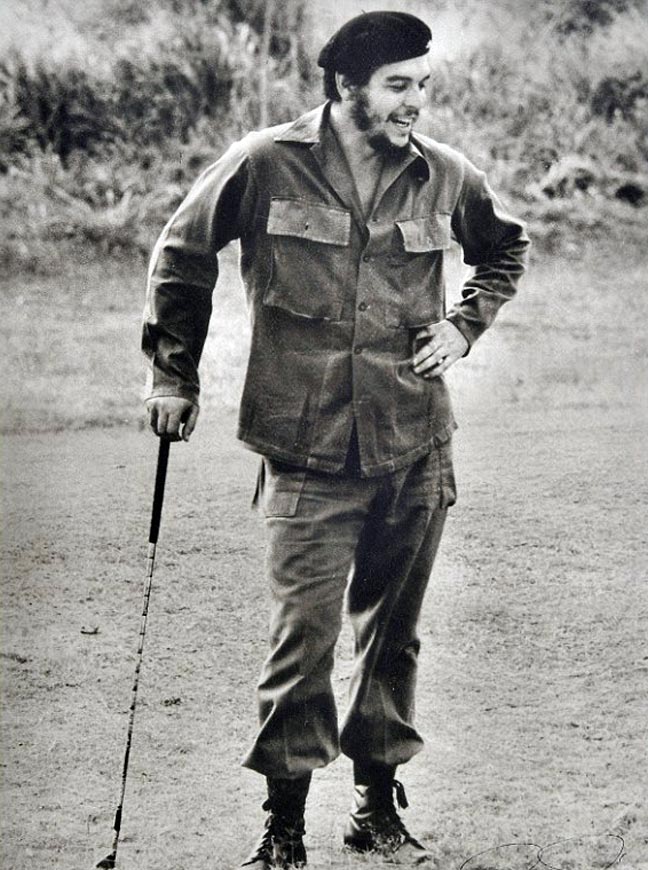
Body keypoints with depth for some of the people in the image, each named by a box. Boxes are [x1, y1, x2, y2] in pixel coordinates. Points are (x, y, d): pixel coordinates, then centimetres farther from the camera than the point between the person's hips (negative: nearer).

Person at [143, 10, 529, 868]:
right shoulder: (265, 167, -6)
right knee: (302, 635, -6)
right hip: (308, 455, -3)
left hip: (414, 452, 3)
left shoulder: (444, 177, 2)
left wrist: (464, 324, 8)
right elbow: (183, 254, 7)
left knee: (393, 634, 12)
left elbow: (506, 250, 23)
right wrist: (174, 373, 6)